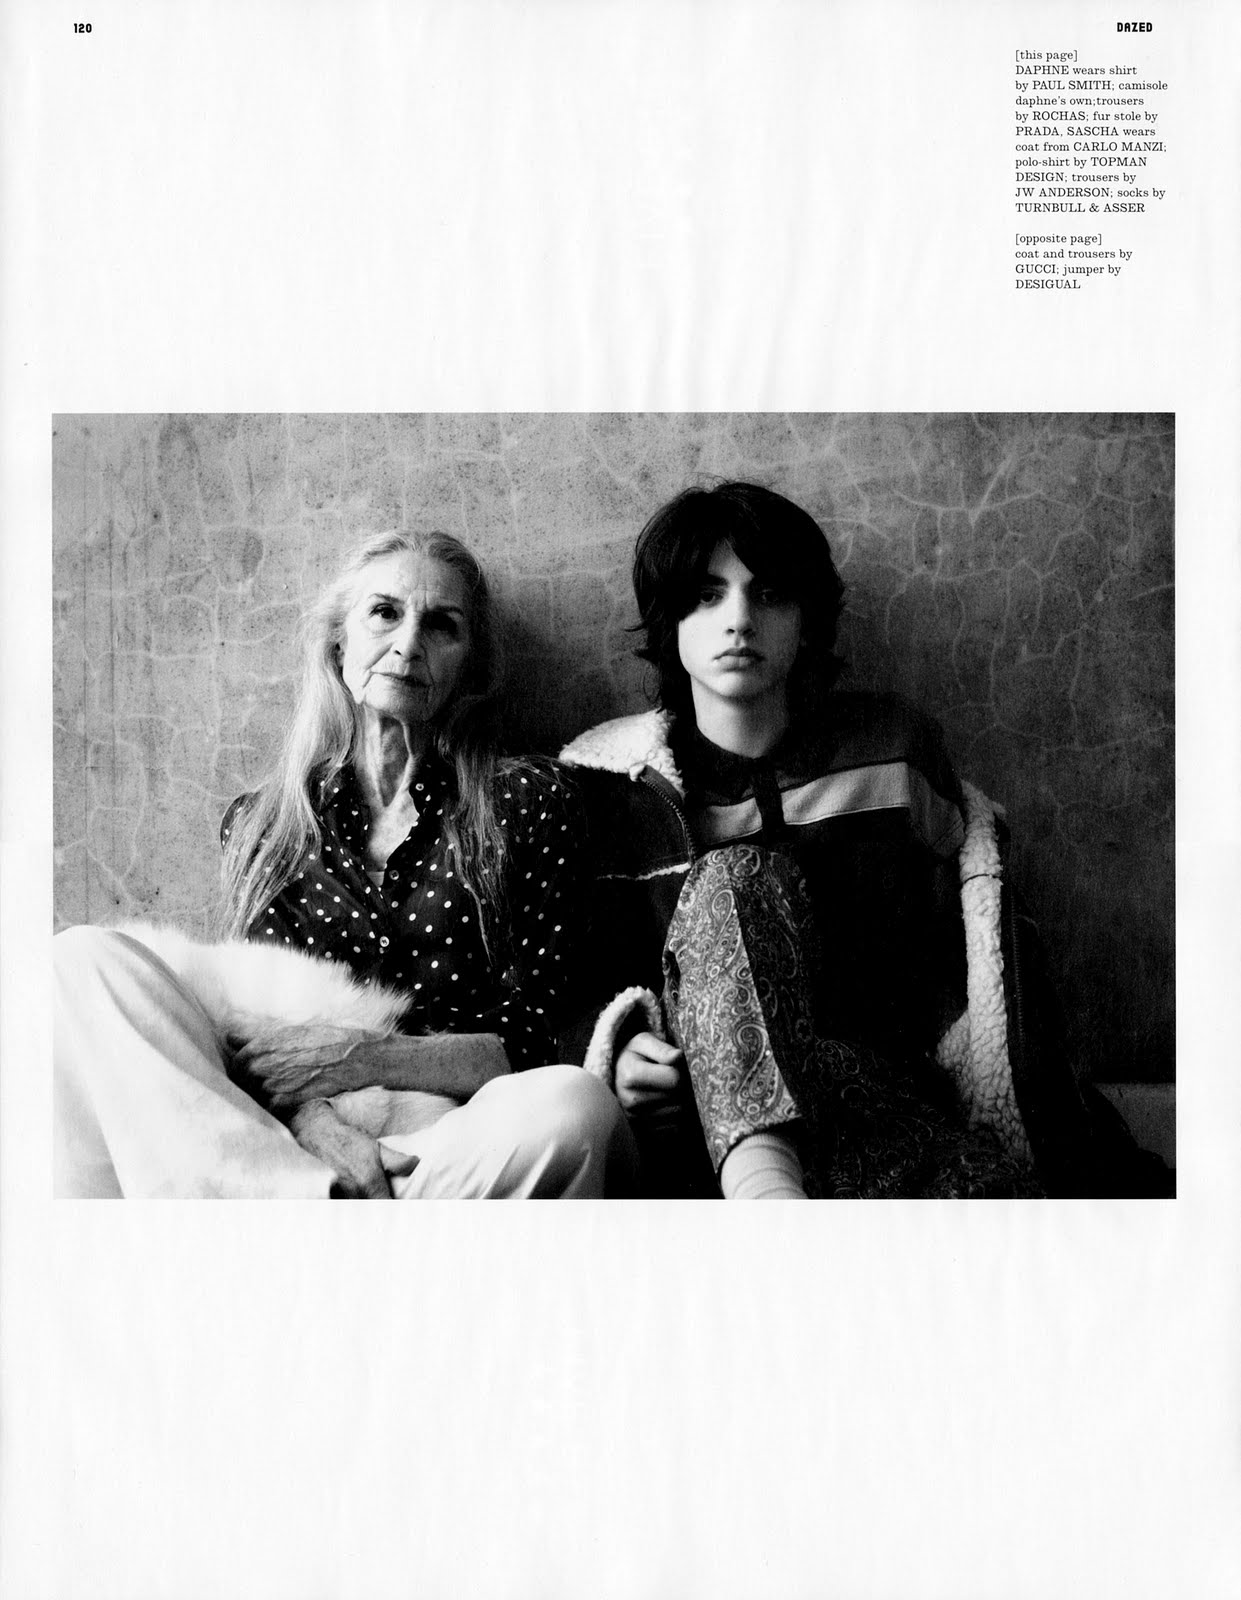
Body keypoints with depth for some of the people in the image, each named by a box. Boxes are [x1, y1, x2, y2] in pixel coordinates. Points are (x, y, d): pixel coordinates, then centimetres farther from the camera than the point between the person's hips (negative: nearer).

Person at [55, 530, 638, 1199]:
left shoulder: (525, 801, 9)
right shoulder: (260, 820, 15)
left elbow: (528, 1042, 3)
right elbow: (258, 1032, 3)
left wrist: (356, 1058, -11)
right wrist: (313, 1120, -19)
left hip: (455, 1148, -2)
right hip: (276, 1130, 2)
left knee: (575, 1103, -34)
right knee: (87, 958, -15)